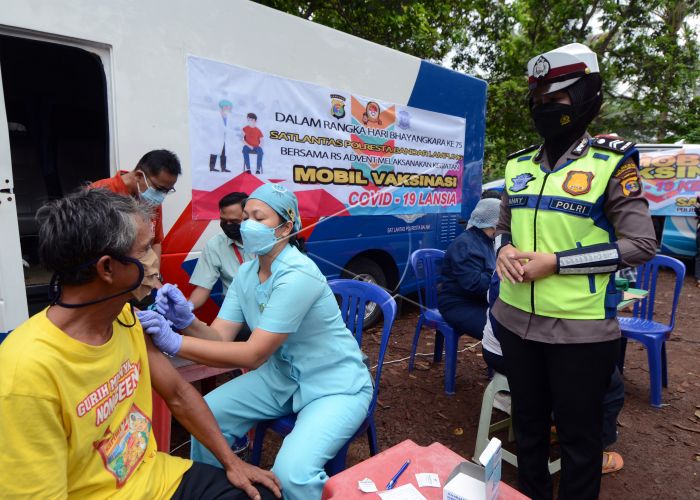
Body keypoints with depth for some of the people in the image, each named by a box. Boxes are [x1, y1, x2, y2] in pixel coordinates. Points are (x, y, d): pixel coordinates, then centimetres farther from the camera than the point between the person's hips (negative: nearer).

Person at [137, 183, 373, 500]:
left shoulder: (298, 275, -28)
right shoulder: (247, 272, -1)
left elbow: (254, 355, -29)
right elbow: (220, 337, -6)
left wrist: (175, 343, -33)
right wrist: (186, 320, -26)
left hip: (335, 386, -7)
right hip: (282, 376, 8)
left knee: (291, 472, -28)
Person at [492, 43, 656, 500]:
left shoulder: (611, 163, -7)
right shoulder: (520, 165, 8)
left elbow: (641, 245, -10)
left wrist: (555, 263, -19)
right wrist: (503, 251, -8)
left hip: (580, 328, -5)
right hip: (516, 320, 5)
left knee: (578, 435, 13)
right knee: (528, 424, 22)